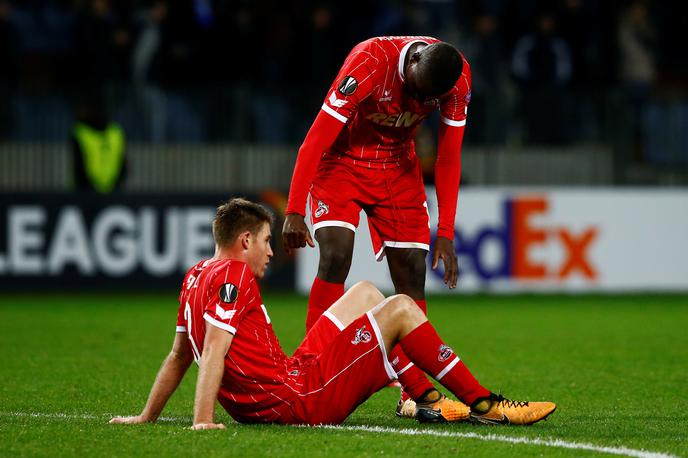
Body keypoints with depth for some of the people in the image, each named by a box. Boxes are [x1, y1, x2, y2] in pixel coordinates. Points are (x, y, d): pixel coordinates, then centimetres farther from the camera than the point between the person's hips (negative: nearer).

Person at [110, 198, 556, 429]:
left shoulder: (197, 275, 13)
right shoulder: (233, 276, -15)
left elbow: (179, 356, 16)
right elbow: (213, 352, -24)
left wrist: (146, 417, 21)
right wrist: (203, 421, -30)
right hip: (297, 403, -10)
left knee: (366, 293, 21)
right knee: (400, 308, -3)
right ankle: (483, 404, 2)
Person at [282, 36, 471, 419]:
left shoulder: (459, 78, -19)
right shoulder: (371, 61, -33)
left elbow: (448, 158, -7)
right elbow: (316, 139, -27)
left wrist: (446, 233, -9)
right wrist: (295, 212, -27)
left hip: (399, 167, 4)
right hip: (342, 161, -4)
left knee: (412, 276, -3)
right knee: (335, 259, -22)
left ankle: (416, 393, 5)